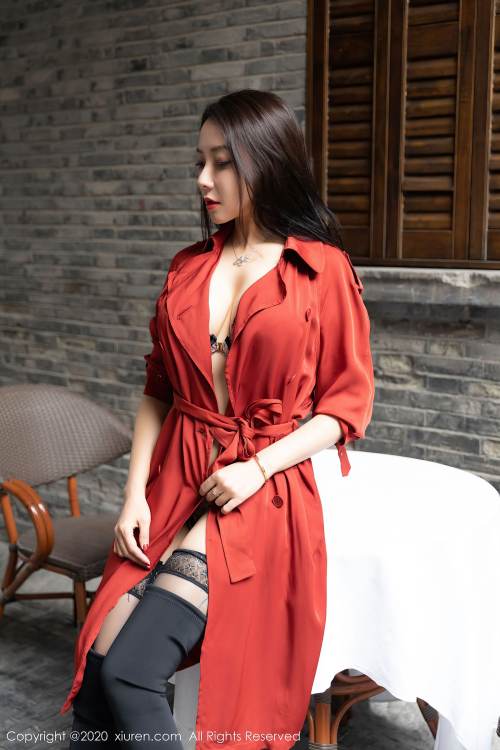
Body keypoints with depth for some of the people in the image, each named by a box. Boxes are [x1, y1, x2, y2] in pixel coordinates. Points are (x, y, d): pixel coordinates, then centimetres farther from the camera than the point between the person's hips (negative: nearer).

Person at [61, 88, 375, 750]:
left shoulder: (324, 270, -2)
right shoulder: (189, 268, 12)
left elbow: (348, 404, -1)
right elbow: (158, 391, 13)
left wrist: (258, 467, -13)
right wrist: (136, 492, 0)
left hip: (261, 496, -4)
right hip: (173, 484, 5)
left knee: (127, 670, -19)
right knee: (97, 668, -12)